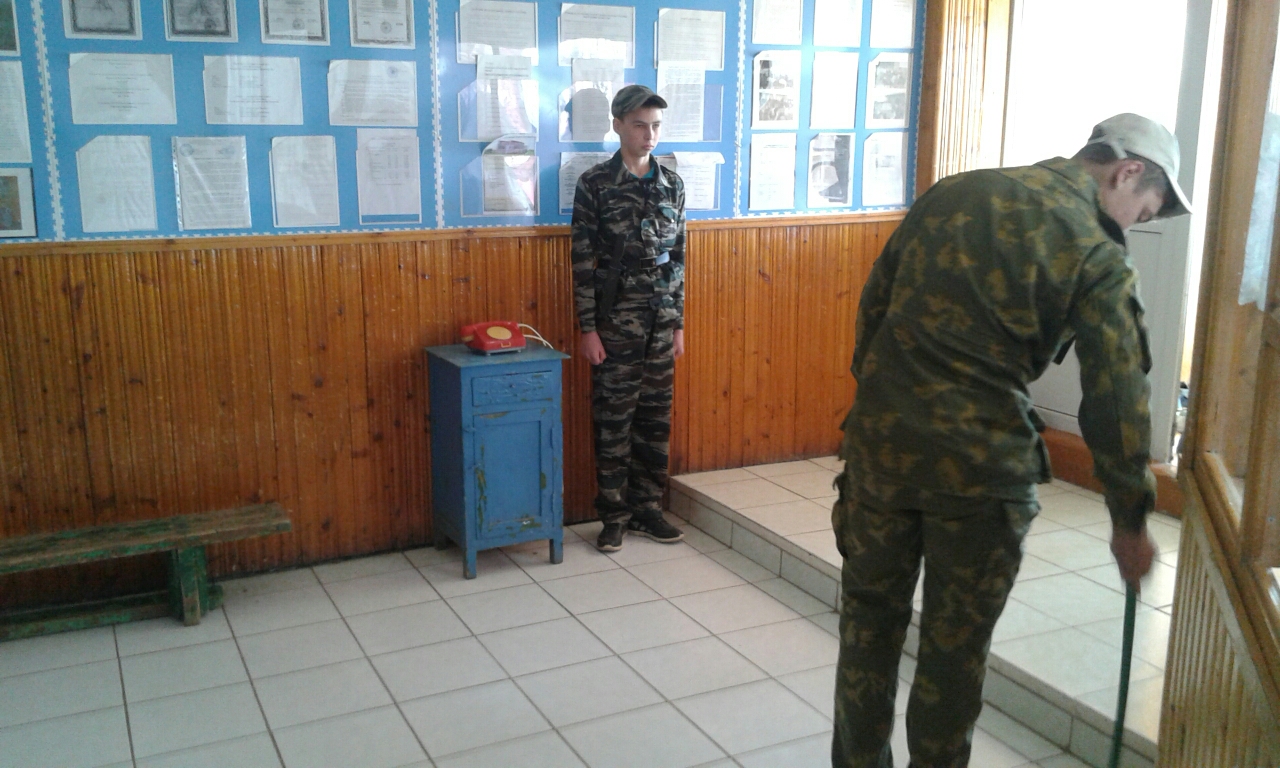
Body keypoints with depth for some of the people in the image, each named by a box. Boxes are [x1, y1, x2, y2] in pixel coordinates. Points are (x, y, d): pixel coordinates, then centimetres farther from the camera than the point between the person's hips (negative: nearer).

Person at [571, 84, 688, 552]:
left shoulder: (672, 185, 7)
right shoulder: (595, 184, -6)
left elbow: (678, 257, 11)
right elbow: (583, 260, -7)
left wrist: (679, 323, 9)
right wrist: (587, 328, -10)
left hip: (661, 321, 4)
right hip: (616, 322, -4)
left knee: (656, 418, 10)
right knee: (613, 420, 3)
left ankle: (647, 509, 23)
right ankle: (614, 517, 14)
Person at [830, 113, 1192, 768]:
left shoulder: (951, 192, 9)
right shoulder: (1097, 255, -4)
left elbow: (874, 301, 12)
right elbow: (1115, 400, -3)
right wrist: (1129, 523, 8)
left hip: (880, 439, 4)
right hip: (981, 466, -4)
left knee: (870, 617, 18)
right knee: (956, 644, 13)